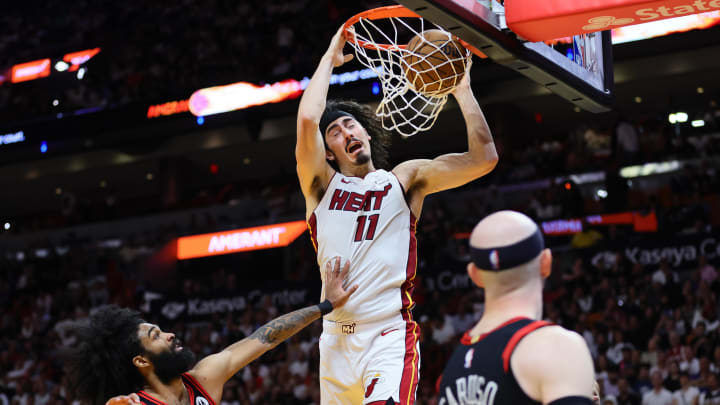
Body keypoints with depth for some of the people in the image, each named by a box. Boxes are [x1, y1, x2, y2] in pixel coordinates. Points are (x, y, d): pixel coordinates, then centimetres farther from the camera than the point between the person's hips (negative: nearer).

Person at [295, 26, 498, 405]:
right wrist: (329, 58, 4)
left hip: (391, 335, -3)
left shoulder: (405, 179, 10)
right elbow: (307, 119, -7)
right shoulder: (321, 185, 10)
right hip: (336, 337, 3)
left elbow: (483, 157, 1)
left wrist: (462, 90, 0)